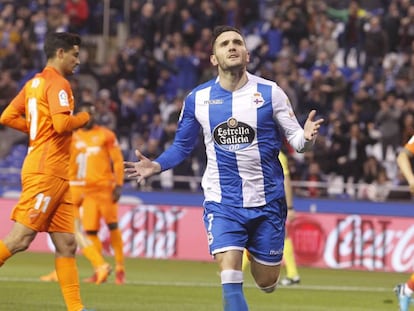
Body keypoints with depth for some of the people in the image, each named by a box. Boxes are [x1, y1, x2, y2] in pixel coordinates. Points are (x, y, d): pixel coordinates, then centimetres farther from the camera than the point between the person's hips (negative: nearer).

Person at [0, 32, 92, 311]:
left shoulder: (34, 83, 17)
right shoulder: (58, 84, -10)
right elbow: (62, 123, -22)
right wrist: (84, 117, -4)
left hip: (57, 176, 10)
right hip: (46, 170, -10)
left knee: (67, 244, 5)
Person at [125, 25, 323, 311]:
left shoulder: (270, 92, -4)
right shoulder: (197, 99, 0)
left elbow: (295, 138, -3)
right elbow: (182, 146, 12)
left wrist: (306, 138, -27)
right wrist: (156, 166, -7)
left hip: (266, 201, 0)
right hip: (223, 203, 0)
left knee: (266, 283, 10)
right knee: (230, 279, -18)